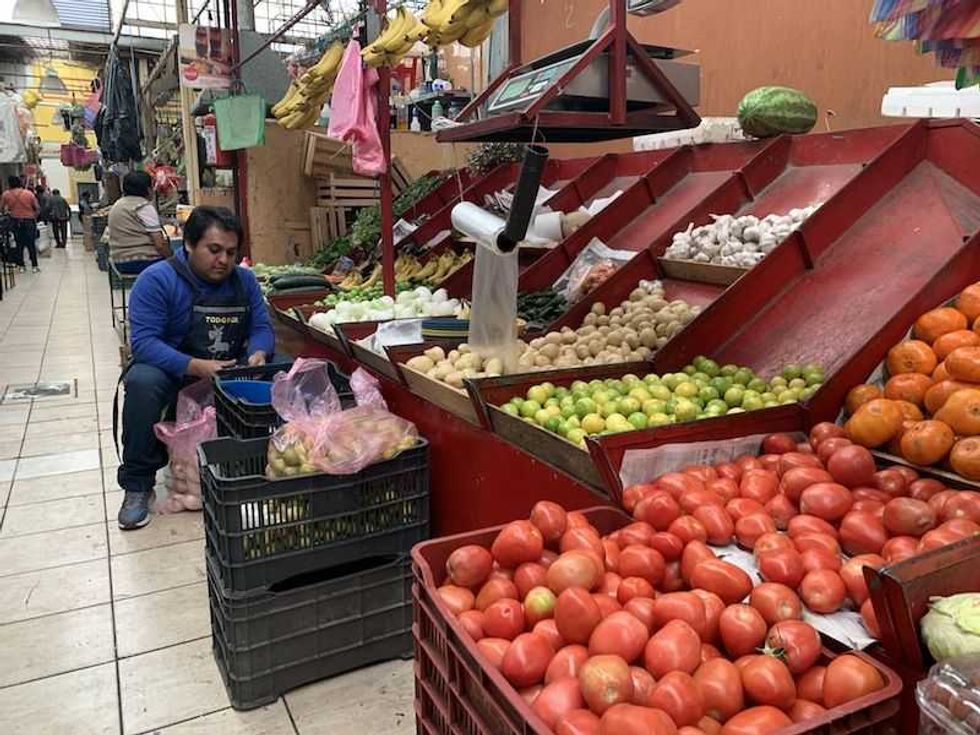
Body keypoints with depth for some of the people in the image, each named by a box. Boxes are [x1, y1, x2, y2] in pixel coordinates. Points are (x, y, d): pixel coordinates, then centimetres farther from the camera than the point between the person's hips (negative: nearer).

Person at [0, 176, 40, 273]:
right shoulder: (29, 193, -5)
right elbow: (37, 208, -4)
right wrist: (35, 216, 12)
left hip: (15, 222, 1)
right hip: (29, 221, -1)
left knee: (19, 244, 11)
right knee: (31, 244, 4)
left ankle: (21, 266, 13)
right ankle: (34, 266, 4)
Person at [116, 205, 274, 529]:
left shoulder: (244, 280, 0)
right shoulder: (157, 279, -15)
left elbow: (262, 327, 2)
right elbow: (144, 342, -23)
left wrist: (258, 354, -23)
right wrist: (196, 367, -37)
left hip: (230, 373, 4)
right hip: (172, 371, -4)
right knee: (143, 381, -36)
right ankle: (137, 485, -17)